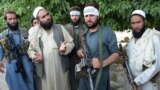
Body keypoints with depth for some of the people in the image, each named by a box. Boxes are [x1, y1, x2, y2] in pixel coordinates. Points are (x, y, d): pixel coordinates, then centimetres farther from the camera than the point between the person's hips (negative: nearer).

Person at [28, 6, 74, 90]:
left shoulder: (60, 28, 4)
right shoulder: (35, 33, 6)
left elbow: (71, 43, 4)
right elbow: (30, 49, 11)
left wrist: (65, 48, -18)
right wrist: (34, 55, -11)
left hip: (61, 67, 0)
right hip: (45, 70, 1)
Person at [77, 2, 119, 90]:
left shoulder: (107, 32, -7)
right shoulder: (82, 33, 10)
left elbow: (115, 54, -7)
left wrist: (102, 63, -23)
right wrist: (78, 52, -3)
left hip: (101, 77, -5)